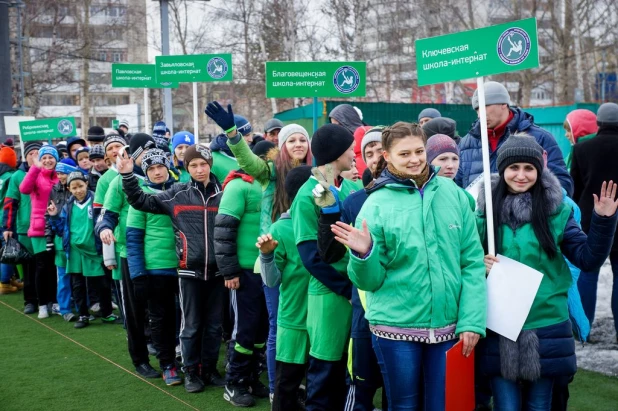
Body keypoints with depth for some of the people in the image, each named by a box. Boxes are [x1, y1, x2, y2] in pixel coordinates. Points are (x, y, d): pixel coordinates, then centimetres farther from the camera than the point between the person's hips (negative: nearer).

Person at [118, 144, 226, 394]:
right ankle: (191, 372, 21)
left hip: (217, 270, 2)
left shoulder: (223, 193, 4)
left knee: (214, 324, 11)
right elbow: (141, 201, 4)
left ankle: (209, 369, 26)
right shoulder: (178, 193, 1)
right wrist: (128, 176, -7)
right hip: (190, 270, -1)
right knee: (191, 325, 7)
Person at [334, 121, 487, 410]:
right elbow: (371, 281, -4)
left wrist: (472, 320, -5)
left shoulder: (452, 193, 1)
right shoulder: (377, 205, -5)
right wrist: (364, 254, -24)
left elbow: (472, 261, 2)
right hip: (396, 329, -2)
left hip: (448, 327, 2)